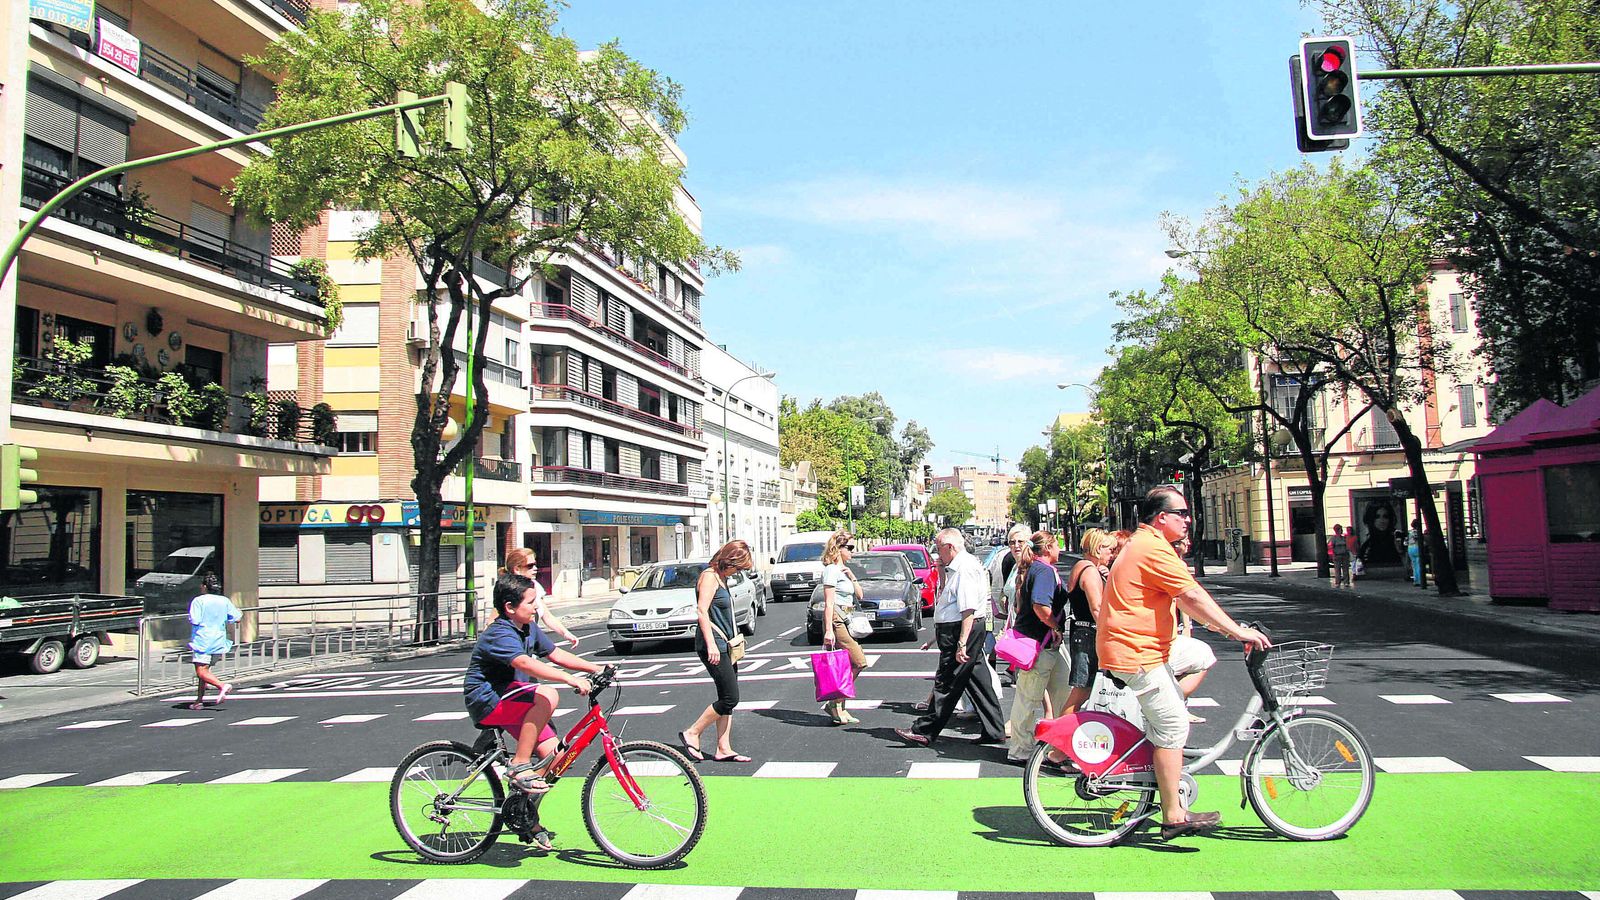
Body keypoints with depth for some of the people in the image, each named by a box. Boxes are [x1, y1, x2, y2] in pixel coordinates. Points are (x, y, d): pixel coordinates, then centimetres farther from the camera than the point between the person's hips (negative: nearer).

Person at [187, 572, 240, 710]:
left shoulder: (198, 601, -8)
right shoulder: (225, 601, 6)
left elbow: (195, 621, -16)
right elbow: (236, 617, 6)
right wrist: (240, 613, 27)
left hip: (203, 641, -6)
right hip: (219, 642, 6)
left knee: (201, 672, -8)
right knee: (204, 670, 16)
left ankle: (222, 686, -29)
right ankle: (199, 700, 18)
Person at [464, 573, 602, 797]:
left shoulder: (529, 628, 8)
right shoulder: (499, 634, -22)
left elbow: (556, 655, 12)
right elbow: (525, 664, -38)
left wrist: (596, 668, 2)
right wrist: (570, 679, -47)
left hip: (510, 700, 9)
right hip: (487, 702, -9)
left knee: (554, 754, -6)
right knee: (547, 696, -32)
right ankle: (520, 765, -22)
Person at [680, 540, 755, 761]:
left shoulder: (721, 578, 17)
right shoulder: (709, 576, -12)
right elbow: (702, 611, -21)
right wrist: (711, 644, -26)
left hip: (724, 645, 10)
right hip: (713, 645, -10)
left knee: (728, 698, 9)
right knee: (730, 698, -9)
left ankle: (724, 749, 12)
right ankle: (692, 733, 2)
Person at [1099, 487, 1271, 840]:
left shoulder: (1143, 545, 18)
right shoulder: (1155, 549, -17)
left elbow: (1184, 599, 21)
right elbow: (1193, 597, -21)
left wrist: (1230, 629, 19)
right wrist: (1238, 631, -16)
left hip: (1139, 646, 10)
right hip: (1136, 653, -10)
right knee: (1174, 726, -7)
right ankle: (1174, 817, 0)